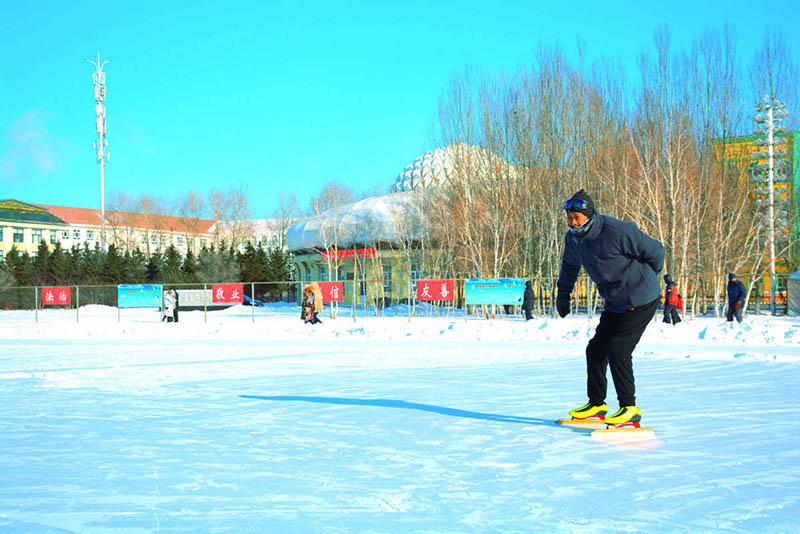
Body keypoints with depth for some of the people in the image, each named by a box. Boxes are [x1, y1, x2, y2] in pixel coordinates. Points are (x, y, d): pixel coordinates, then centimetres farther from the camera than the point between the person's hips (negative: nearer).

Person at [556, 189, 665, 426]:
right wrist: (563, 294, 30)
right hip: (615, 304, 7)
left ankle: (630, 408, -8)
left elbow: (655, 251, -11)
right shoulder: (574, 238, -2)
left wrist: (644, 279, 7)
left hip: (641, 301, -7)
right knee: (596, 350, 5)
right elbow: (570, 265, 22)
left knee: (618, 350, -16)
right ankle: (596, 404, 21)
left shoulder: (617, 231, -25)